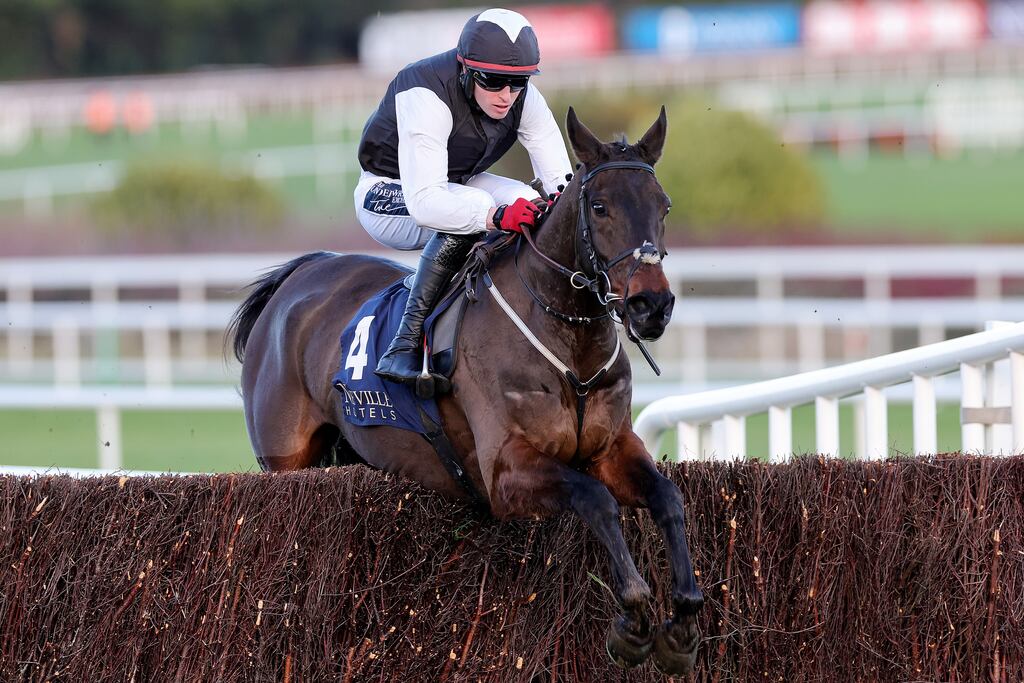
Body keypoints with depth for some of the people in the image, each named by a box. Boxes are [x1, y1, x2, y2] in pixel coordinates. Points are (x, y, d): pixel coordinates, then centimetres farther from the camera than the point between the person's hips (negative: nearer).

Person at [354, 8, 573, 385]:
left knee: (527, 202, -22)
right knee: (474, 209, -36)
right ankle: (404, 345, -35)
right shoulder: (426, 96, -35)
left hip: (459, 183, 7)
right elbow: (424, 202, -45)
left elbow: (561, 178, -18)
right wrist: (497, 215, -59)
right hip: (390, 194, -7)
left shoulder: (525, 99, -15)